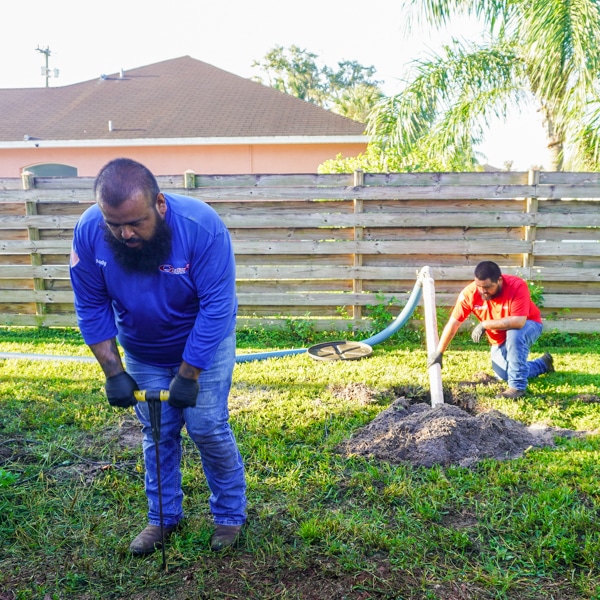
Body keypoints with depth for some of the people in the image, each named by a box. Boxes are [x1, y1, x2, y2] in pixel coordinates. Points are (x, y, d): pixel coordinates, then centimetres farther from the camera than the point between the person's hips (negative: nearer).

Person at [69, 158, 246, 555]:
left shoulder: (201, 225, -32)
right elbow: (92, 308, -11)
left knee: (208, 428, 1)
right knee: (157, 434, 12)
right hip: (142, 354, 3)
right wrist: (113, 372, -13)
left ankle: (230, 515, 24)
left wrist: (188, 374, -25)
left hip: (204, 346, -3)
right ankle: (164, 517, 33)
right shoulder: (89, 231, -22)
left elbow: (216, 308, -29)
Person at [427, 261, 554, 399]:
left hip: (528, 325, -5)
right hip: (500, 339, 5)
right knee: (504, 376, 2)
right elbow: (453, 323, -19)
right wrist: (439, 352, -21)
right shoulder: (469, 293, -24)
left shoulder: (517, 286, -34)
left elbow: (518, 322, -44)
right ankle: (543, 363, 29)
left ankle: (518, 386, -24)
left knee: (514, 334, -38)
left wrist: (484, 324, -40)